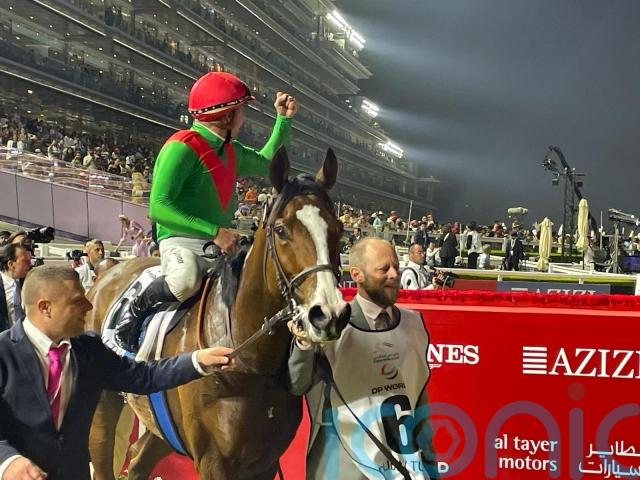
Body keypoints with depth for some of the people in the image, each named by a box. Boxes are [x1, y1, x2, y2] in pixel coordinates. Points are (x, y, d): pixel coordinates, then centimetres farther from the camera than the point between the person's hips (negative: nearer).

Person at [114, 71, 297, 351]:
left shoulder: (232, 151, 12)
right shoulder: (182, 147, -14)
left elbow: (265, 163, 33)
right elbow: (158, 208, -21)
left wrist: (283, 119, 25)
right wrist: (214, 231, -26)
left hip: (222, 245, 8)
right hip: (181, 241, -8)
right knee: (188, 279, -39)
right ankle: (135, 311, -10)